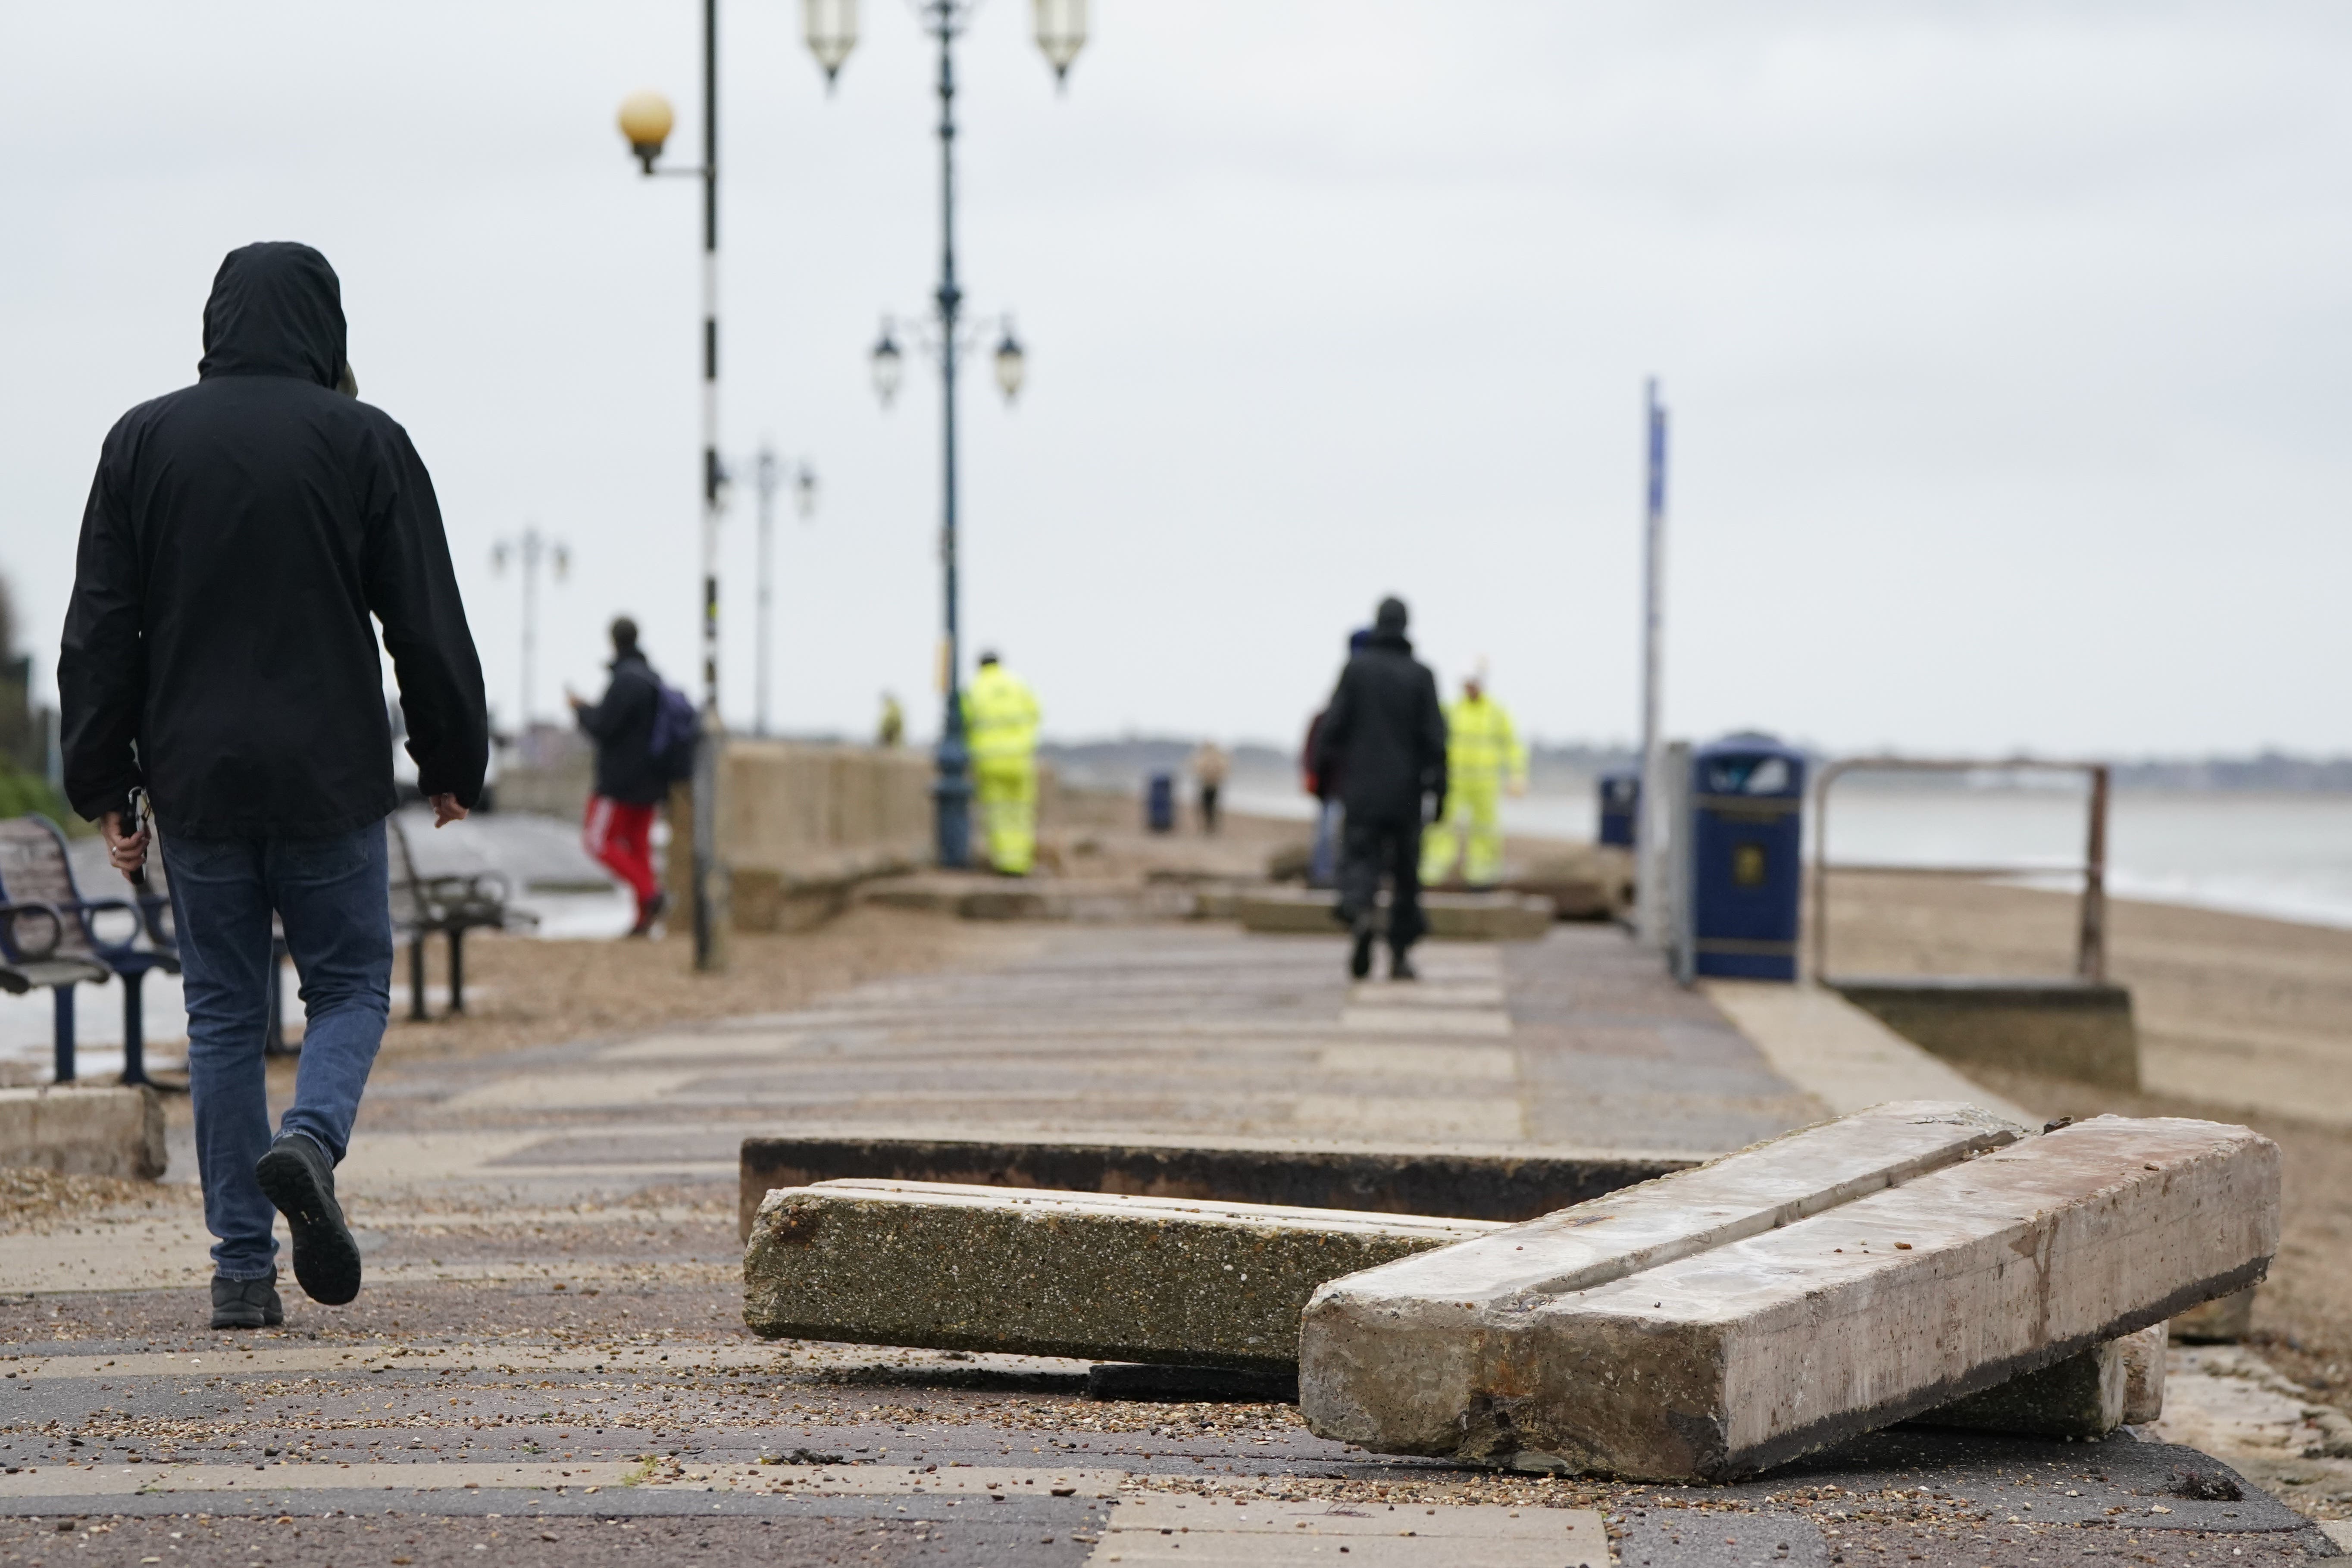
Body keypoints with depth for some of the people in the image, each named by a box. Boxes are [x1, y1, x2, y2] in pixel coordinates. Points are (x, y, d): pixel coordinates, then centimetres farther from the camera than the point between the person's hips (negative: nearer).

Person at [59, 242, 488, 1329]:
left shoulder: (144, 441, 4)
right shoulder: (364, 443, -2)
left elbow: (98, 629, 3)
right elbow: (428, 624, -1)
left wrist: (105, 787, 8)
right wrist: (453, 764, 10)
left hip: (196, 783, 2)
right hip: (329, 779, -2)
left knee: (223, 1012, 8)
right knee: (351, 982, 11)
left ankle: (241, 1269, 4)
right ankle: (310, 1140, -19)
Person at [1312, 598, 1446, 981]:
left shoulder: (1356, 669, -2)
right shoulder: (1421, 675, -1)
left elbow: (1334, 724, -4)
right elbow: (1434, 737, -4)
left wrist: (1323, 773, 6)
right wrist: (1438, 788, 0)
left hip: (1362, 789, -1)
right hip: (1406, 792, 1)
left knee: (1359, 859, -1)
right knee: (1405, 871, 10)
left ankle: (1360, 910, -33)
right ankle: (1400, 955, 11)